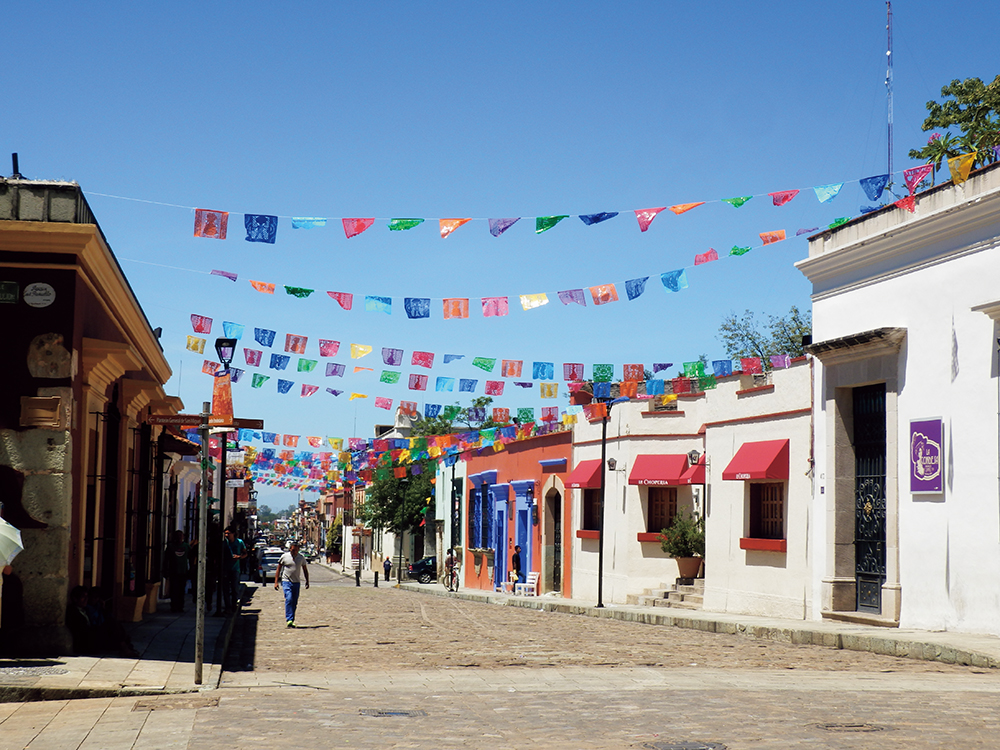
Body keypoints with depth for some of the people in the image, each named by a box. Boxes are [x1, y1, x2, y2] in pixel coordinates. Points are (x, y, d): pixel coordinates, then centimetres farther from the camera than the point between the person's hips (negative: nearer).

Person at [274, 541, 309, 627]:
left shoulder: (301, 558, 6)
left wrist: (307, 581, 13)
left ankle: (291, 621, 13)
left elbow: (305, 570, 18)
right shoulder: (284, 557, -2)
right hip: (286, 581, -3)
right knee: (289, 599, -19)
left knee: (294, 602, 5)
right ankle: (289, 620, -22)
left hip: (296, 582, 3)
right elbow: (278, 569, 4)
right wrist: (276, 582, -1)